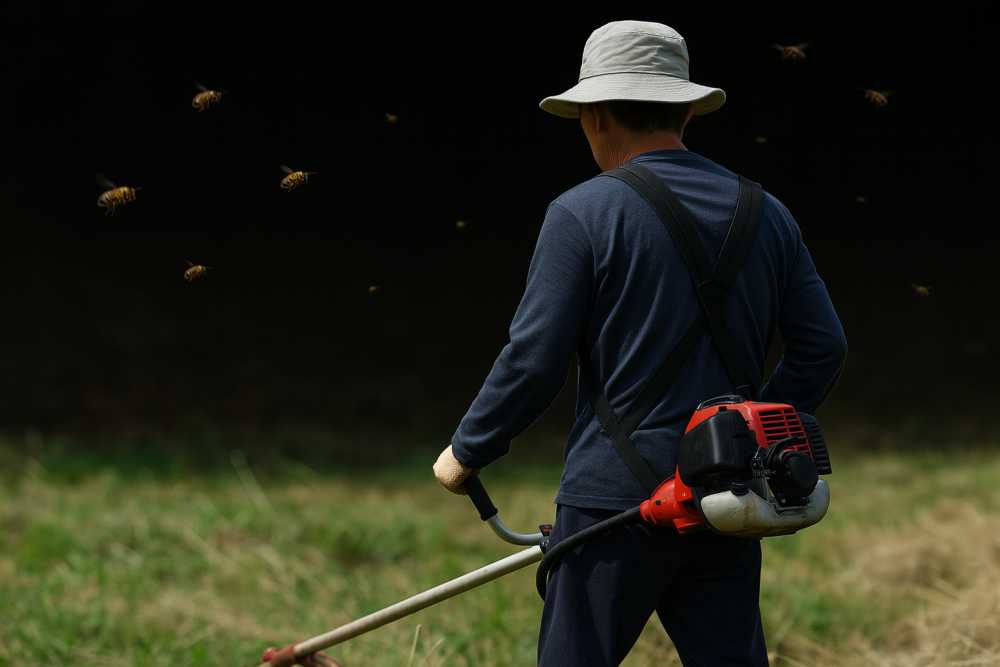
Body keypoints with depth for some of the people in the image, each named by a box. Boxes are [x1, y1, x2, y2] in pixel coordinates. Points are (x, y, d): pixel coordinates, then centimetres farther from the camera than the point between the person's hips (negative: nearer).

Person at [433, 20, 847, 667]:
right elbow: (822, 347, 9)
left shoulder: (582, 214, -8)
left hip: (618, 495, -5)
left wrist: (467, 452, 3)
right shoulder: (766, 213, 9)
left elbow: (532, 362, -11)